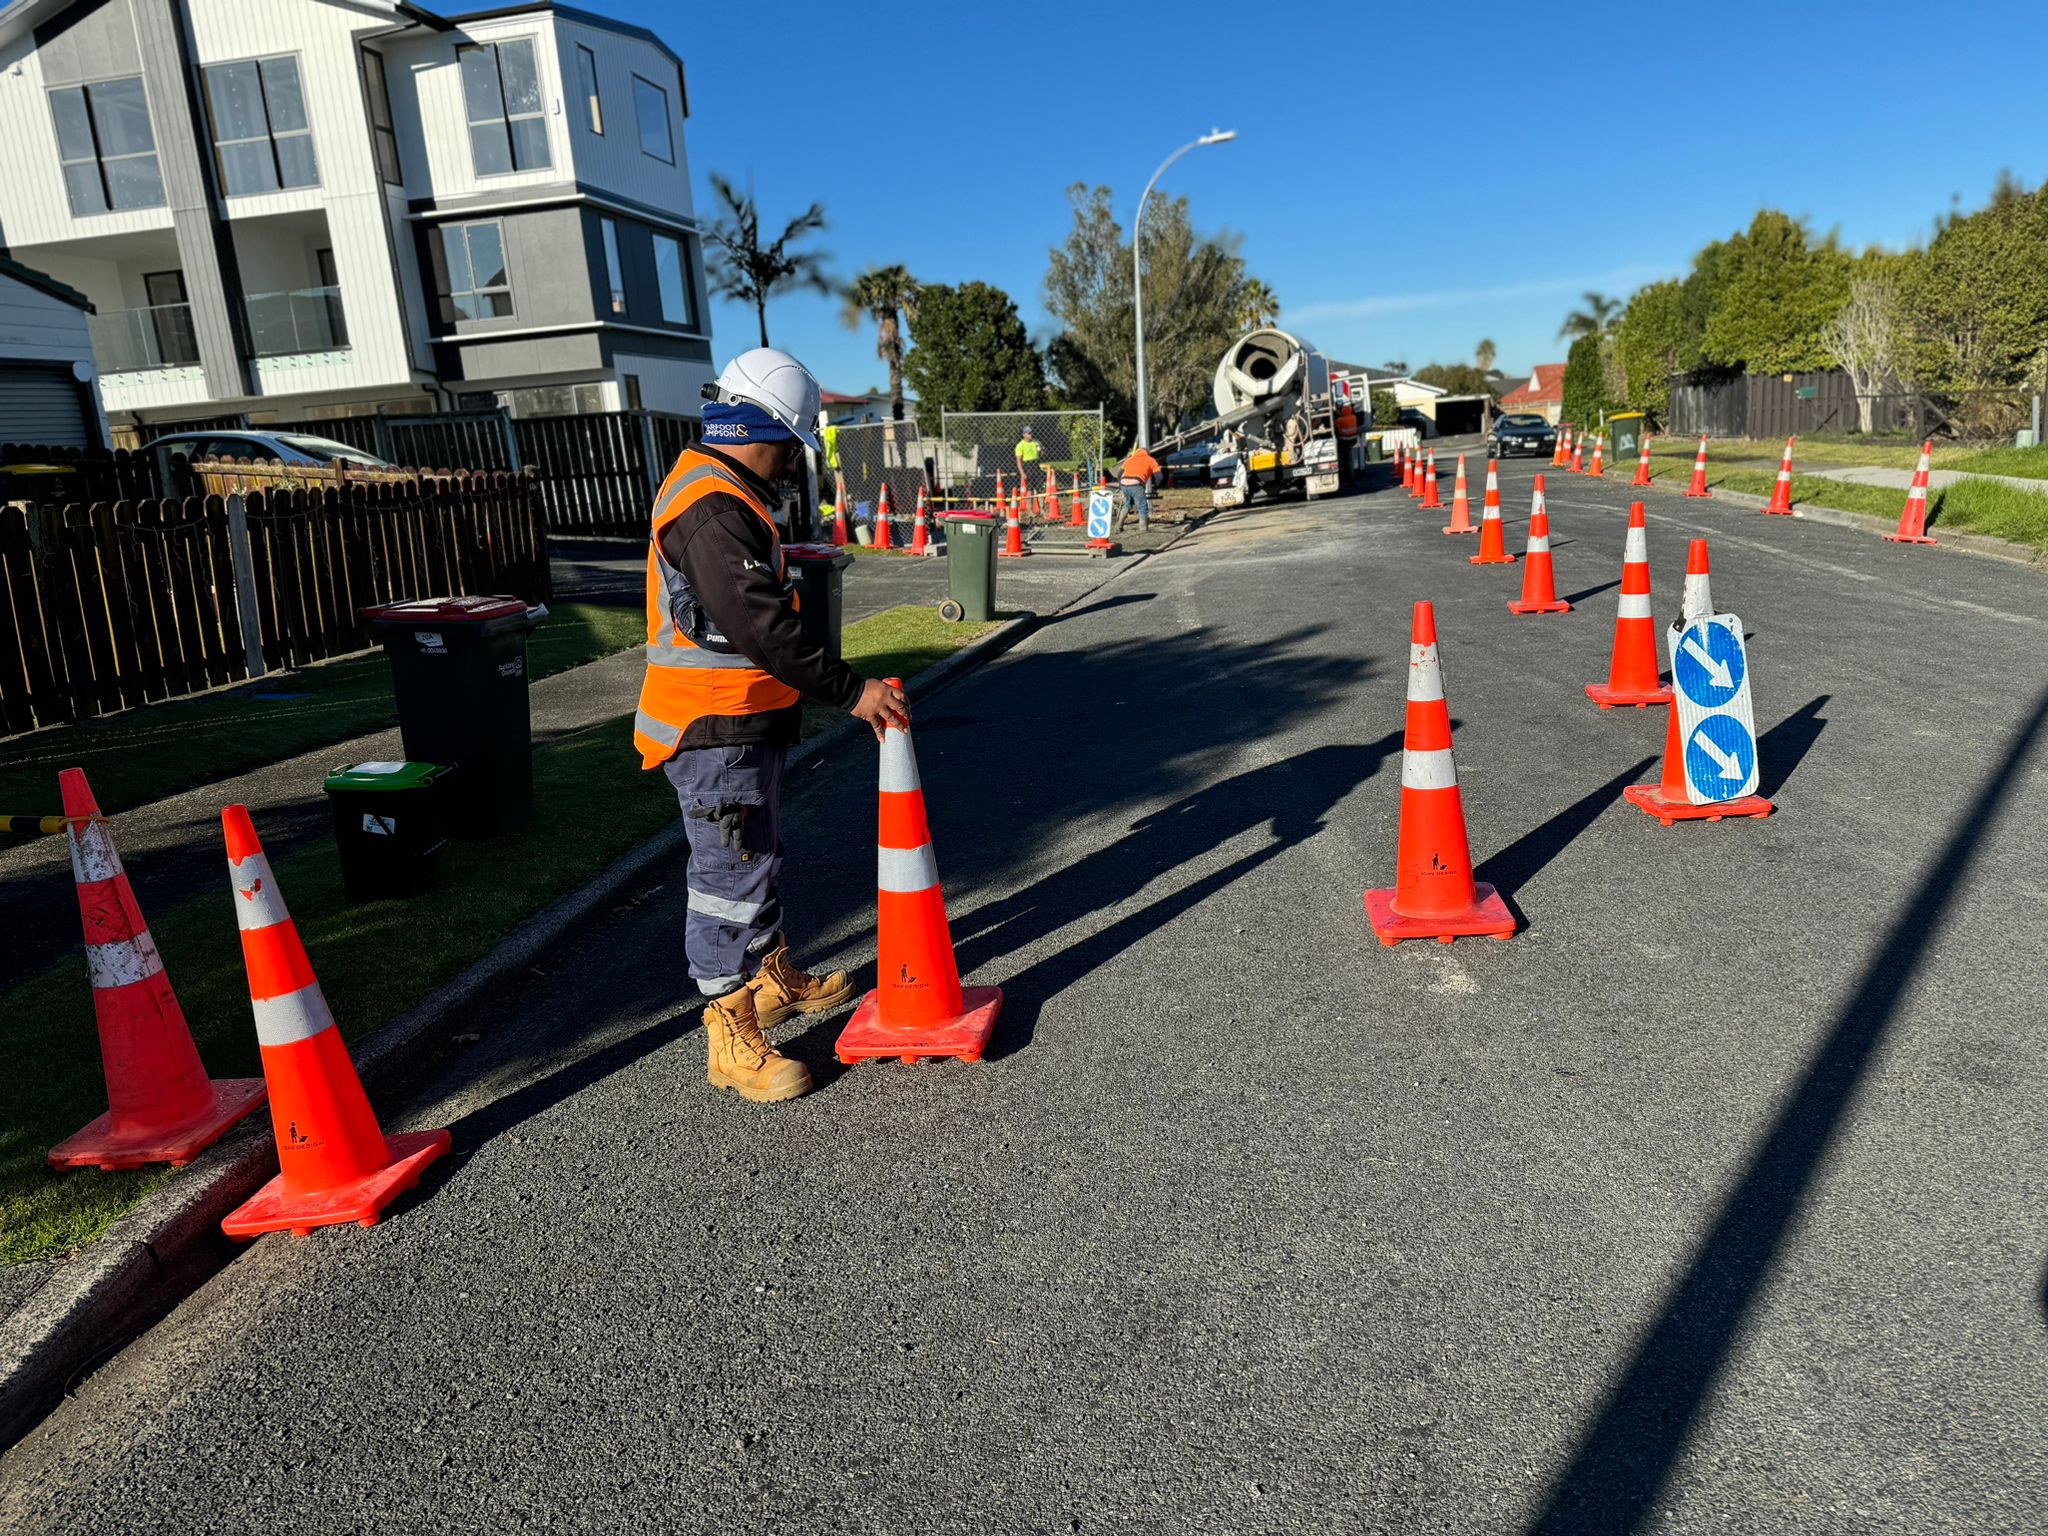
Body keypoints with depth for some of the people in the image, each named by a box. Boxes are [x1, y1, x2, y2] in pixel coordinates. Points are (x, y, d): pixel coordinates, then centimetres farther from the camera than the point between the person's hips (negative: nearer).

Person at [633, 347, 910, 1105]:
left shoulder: (721, 493, 14)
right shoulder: (713, 511, -22)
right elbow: (762, 627, -30)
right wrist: (851, 690, -26)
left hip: (742, 722, 11)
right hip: (714, 731, -11)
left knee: (757, 858, 23)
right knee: (731, 874, -4)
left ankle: (774, 978, 40)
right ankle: (732, 1039, 5)